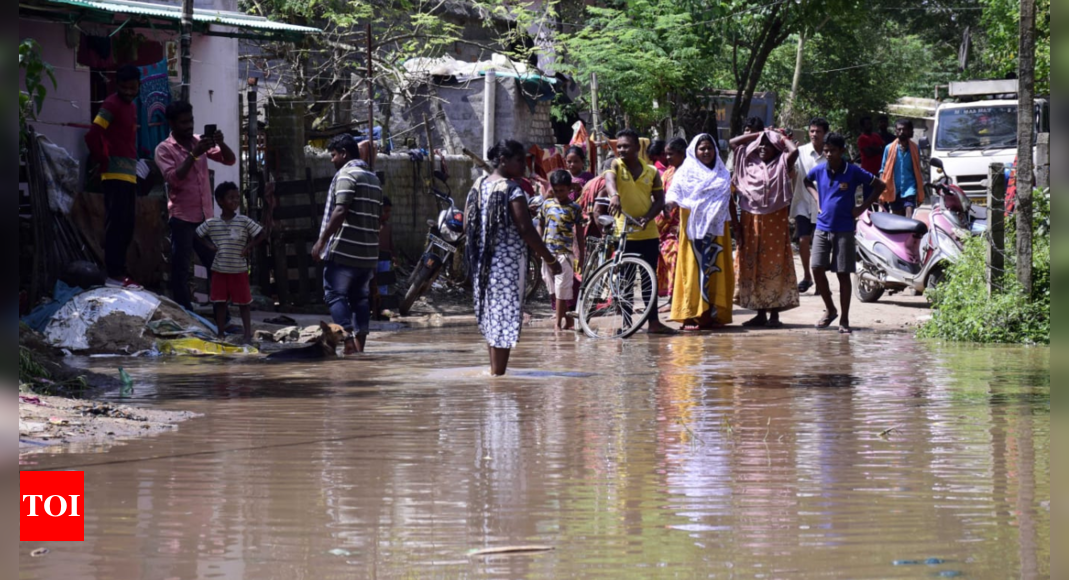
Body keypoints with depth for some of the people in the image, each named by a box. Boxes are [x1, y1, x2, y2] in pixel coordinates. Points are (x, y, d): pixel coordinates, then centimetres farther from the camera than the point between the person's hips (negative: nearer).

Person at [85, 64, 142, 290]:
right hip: (116, 175, -9)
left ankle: (119, 272, 15)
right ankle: (114, 274, -12)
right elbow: (92, 136, -18)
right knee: (116, 224, -11)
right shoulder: (112, 105, -9)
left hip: (129, 174, 9)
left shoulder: (131, 106, 19)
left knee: (127, 226, 10)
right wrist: (104, 161, -10)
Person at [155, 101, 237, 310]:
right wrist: (194, 154, -22)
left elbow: (230, 160, 7)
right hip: (182, 218, -5)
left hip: (206, 217, 5)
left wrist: (221, 143, -12)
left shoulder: (200, 142, 11)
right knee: (181, 271, -3)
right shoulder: (164, 149, -3)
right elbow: (174, 178, -16)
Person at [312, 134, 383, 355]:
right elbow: (379, 216, 19)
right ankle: (360, 345, 7)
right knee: (361, 298, 11)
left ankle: (349, 342, -15)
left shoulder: (346, 174, -9)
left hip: (344, 252, -8)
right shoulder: (373, 179, 18)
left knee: (335, 294, -4)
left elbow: (340, 211, -19)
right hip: (368, 254, 8)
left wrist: (321, 241, -18)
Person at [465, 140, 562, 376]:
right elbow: (526, 230, -19)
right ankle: (498, 373, -3)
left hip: (482, 262, 8)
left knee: (491, 315, 18)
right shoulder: (512, 190, -14)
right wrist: (550, 260, -13)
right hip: (508, 262, -8)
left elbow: (467, 225, 11)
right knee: (505, 316, -3)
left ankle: (494, 370, 25)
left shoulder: (478, 186, 9)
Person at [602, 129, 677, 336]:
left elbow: (659, 200, 4)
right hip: (624, 233, -2)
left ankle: (654, 322, 12)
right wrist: (614, 195, -48)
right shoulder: (616, 166, -2)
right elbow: (609, 179, -25)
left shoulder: (651, 172, 5)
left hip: (648, 233, 2)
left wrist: (647, 217, -15)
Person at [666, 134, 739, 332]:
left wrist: (736, 224, 14)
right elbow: (674, 191, -9)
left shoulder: (722, 173, 14)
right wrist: (672, 201, -31)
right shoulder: (686, 172, 1)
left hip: (717, 229, 4)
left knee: (717, 270, 4)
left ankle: (712, 314, 9)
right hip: (694, 227, -4)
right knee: (694, 269, -7)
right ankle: (691, 315, -7)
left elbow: (730, 200, 17)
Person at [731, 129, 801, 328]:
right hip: (751, 222, 5)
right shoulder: (750, 162, 13)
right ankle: (760, 313, 12)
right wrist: (758, 134, 12)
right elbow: (733, 142, 15)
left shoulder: (781, 164, 1)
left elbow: (794, 151, -17)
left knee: (774, 266, -3)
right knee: (752, 266, 5)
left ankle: (774, 313, 0)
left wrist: (782, 138, 1)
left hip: (775, 222, -5)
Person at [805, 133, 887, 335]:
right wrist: (817, 198, 10)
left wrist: (863, 207, -4)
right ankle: (830, 309, 16)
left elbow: (880, 186, 1)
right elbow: (807, 181, 26)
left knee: (844, 273, -1)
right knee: (817, 268, -6)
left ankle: (844, 320, 6)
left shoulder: (854, 172, -9)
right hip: (823, 227, 3)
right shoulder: (819, 170, 2)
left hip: (845, 229, -3)